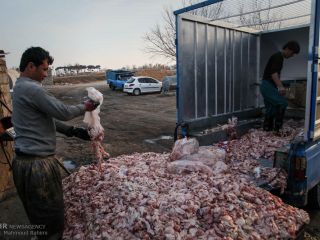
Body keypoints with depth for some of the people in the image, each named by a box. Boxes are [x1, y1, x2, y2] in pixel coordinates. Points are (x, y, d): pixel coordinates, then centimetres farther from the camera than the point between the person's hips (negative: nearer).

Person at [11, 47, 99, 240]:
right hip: (38, 164, -10)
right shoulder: (32, 89, -19)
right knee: (51, 218, 6)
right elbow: (63, 112, -17)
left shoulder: (20, 88, 15)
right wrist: (85, 107, 1)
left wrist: (73, 131, 11)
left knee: (38, 216, 24)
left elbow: (47, 118, 15)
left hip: (24, 160, 10)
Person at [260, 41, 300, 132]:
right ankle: (278, 127, -10)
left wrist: (279, 87, 27)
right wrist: (281, 87, -34)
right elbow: (273, 74, -24)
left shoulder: (279, 57, 20)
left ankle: (267, 129, 13)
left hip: (268, 86, 10)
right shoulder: (277, 57, -11)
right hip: (267, 85, -10)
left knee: (271, 109, 10)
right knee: (283, 103, -16)